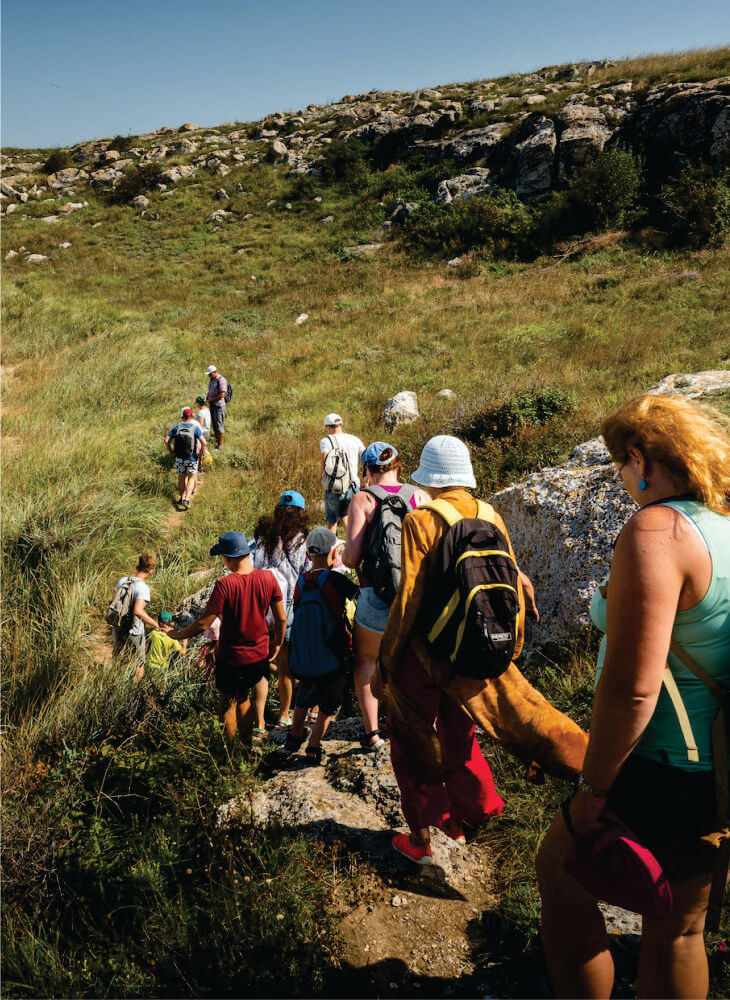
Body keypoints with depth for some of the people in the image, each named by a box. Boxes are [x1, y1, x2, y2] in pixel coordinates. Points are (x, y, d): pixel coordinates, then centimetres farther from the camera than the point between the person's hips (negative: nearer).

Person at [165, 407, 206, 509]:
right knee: (191, 478, 10)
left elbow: (166, 441, -5)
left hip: (179, 458, 2)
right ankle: (186, 500, -3)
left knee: (181, 478, 18)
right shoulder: (195, 428, -11)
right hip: (192, 458, -2)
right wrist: (201, 453, -6)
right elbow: (204, 443, -21)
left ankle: (182, 498, 30)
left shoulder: (177, 427, -3)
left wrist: (171, 451, 8)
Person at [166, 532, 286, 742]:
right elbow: (281, 618, -2)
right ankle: (259, 723, 28)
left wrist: (177, 635, -4)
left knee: (228, 705, 17)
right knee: (260, 677, 34)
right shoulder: (267, 578, -10)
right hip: (260, 653, 3)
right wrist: (277, 644, 14)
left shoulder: (224, 585, -22)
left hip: (231, 659, -3)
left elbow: (204, 624, -20)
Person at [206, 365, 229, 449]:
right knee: (214, 424, 12)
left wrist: (211, 399, -13)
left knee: (219, 425, -5)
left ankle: (220, 444, 1)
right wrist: (208, 399, 7)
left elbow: (222, 394, -20)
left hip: (219, 405, -9)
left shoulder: (221, 380, -14)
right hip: (212, 405, 9)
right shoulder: (211, 380, 14)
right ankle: (216, 441, 21)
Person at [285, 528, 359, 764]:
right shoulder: (335, 579, -20)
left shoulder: (300, 583, -3)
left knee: (304, 694, 26)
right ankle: (314, 747, 13)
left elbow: (297, 619, 6)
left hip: (307, 653, 5)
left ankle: (294, 736, 39)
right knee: (329, 703, 12)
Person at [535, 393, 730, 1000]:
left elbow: (631, 686, -28)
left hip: (659, 775, -8)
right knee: (679, 930, 23)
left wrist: (592, 789, -17)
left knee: (561, 873, 17)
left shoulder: (657, 530, -23)